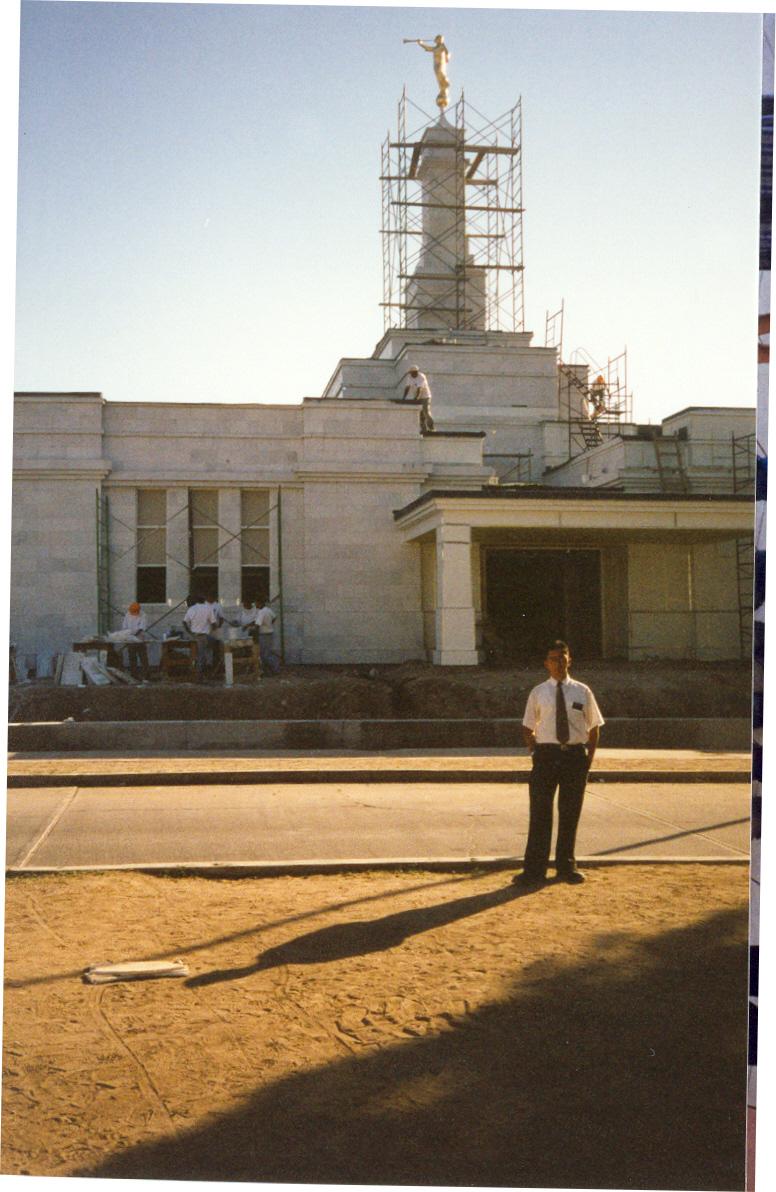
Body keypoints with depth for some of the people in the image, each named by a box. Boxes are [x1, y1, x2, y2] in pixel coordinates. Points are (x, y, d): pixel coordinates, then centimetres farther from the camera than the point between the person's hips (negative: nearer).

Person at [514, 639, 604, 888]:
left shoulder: (582, 692, 4)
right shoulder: (538, 693, 3)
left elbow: (594, 727, 10)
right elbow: (528, 728, 10)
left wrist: (589, 758, 2)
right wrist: (536, 752, -1)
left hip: (575, 755, 1)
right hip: (546, 754, -1)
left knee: (570, 814, 10)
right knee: (540, 814, 1)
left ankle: (566, 867, 23)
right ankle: (534, 870, 7)